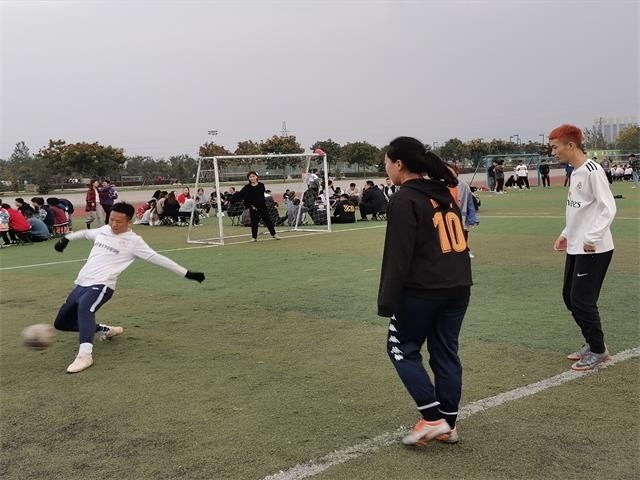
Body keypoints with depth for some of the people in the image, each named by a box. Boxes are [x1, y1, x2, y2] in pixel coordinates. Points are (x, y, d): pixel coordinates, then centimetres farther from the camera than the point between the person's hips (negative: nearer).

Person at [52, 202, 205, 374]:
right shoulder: (103, 230, 13)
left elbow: (157, 258, -5)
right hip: (81, 284, 7)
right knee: (61, 323, 16)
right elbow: (85, 233, 36)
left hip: (101, 286, -7)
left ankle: (85, 354, -47)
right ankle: (105, 330, 29)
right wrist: (66, 238, 30)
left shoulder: (133, 241, -3)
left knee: (84, 307, -39)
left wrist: (187, 273, -8)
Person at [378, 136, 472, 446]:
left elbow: (398, 256, -16)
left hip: (421, 290, -7)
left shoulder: (405, 200, -12)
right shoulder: (444, 192, 12)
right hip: (458, 287, 8)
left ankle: (433, 419, 5)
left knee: (402, 348, 10)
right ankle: (448, 425, 20)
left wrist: (387, 300, -13)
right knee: (445, 353, 14)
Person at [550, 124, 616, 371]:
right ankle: (593, 343, 28)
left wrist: (591, 238, -24)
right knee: (570, 296, 14)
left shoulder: (592, 171, -16)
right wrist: (566, 234, 16)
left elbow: (608, 208, -20)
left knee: (583, 300, -5)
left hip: (593, 250, -9)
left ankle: (598, 350, 11)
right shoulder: (574, 173, 12)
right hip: (575, 248, 9)